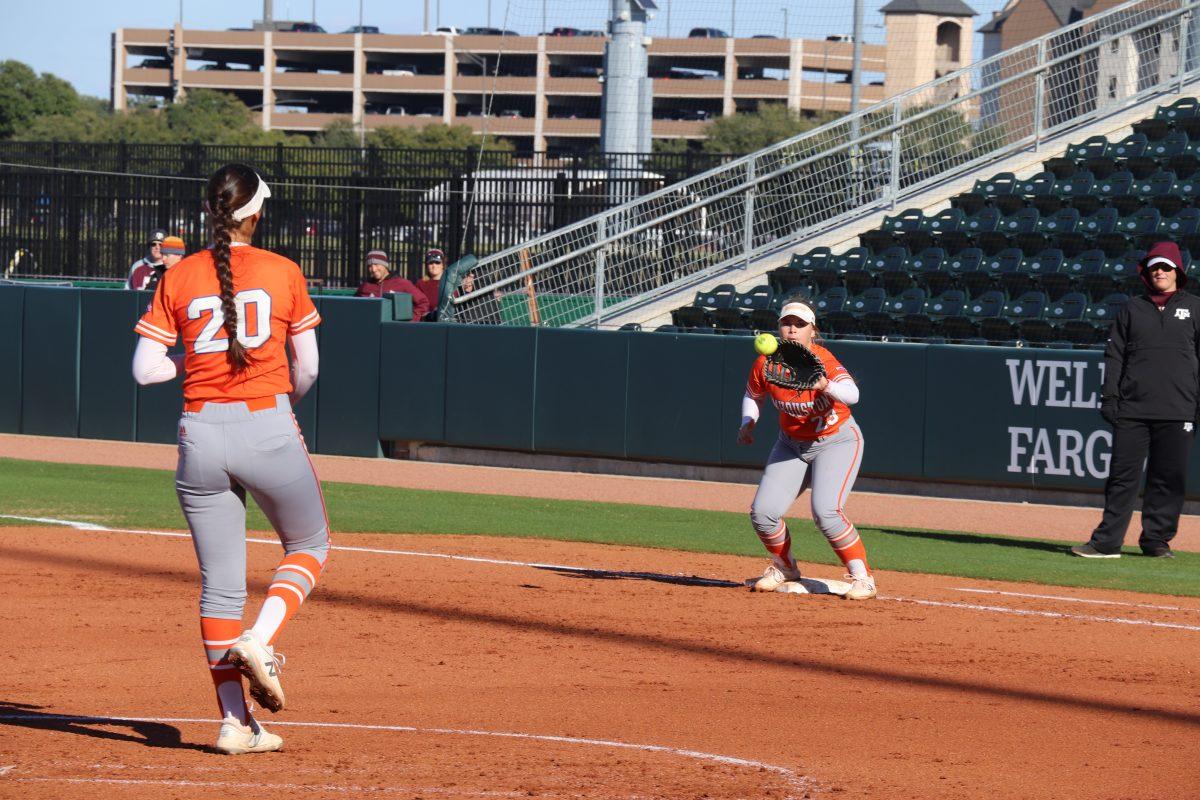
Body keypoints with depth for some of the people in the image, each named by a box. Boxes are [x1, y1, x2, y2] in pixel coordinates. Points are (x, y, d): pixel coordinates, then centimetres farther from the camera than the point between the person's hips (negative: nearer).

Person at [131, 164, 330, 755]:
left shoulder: (178, 279, 3)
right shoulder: (283, 274, -1)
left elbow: (146, 368, 0)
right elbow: (307, 368, 3)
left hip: (200, 435, 3)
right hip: (268, 429, -3)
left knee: (219, 581, 8)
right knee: (310, 545, 19)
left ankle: (234, 721, 5)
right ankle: (259, 642, -6)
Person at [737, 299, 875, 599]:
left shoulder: (822, 360, -25)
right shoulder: (765, 363, -11)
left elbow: (852, 394, -43)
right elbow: (753, 395, 9)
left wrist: (826, 386, -62)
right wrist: (747, 424, -9)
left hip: (837, 442, -5)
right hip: (791, 445, 5)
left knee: (825, 511, -25)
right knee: (762, 512, -6)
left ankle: (862, 577, -9)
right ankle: (784, 568, 22)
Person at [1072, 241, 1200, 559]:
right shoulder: (1132, 310, 13)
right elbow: (1114, 356, 11)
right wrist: (1109, 397, 1)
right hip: (1133, 408, 1)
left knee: (1168, 477, 1)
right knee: (1123, 473, -1)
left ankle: (1157, 539, 10)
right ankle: (1107, 541, -1)